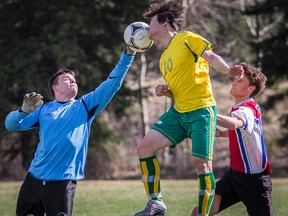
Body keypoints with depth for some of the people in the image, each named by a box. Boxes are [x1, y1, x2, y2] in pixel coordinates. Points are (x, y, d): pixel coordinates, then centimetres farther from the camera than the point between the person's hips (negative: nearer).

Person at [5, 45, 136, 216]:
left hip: (63, 181, -3)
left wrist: (128, 55, -7)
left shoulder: (85, 106, 7)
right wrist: (23, 111, -14)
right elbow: (11, 125, 7)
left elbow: (113, 83, 1)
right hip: (35, 177, 3)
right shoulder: (43, 110, 11)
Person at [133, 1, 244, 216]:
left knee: (202, 165, -11)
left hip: (201, 111, -8)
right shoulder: (164, 58, 19)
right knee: (144, 147, -5)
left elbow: (211, 57, -18)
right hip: (178, 112, 8)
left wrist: (228, 70, -37)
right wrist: (166, 91, 4)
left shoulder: (186, 39, -4)